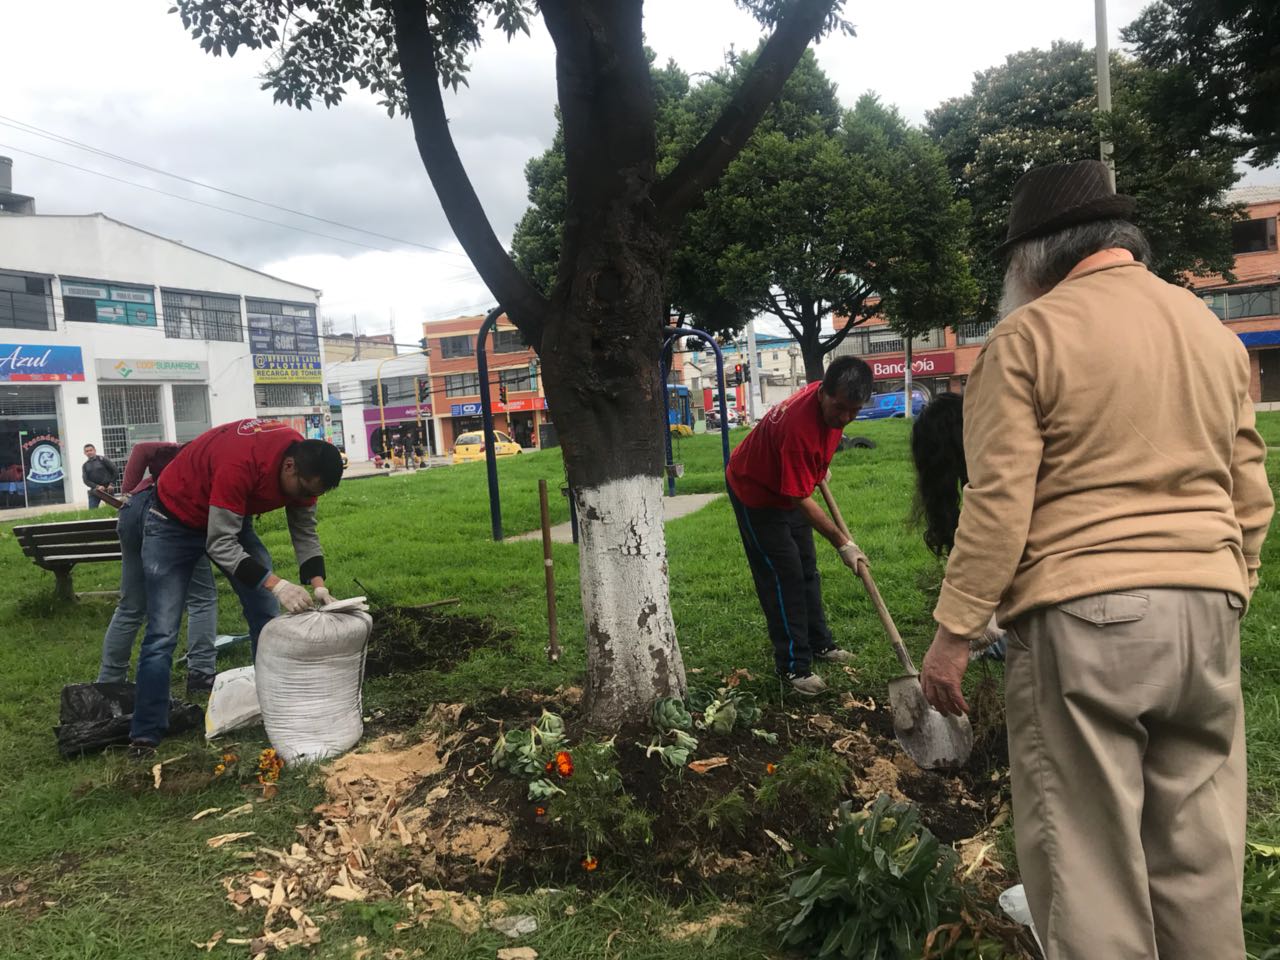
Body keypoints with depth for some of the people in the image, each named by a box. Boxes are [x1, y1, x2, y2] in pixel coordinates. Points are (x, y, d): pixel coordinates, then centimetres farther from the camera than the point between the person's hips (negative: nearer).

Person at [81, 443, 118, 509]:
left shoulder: (102, 460, 0)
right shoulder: (85, 466, 11)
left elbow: (115, 471, -1)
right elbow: (86, 480, 1)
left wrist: (111, 483, -7)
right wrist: (97, 486, -14)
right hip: (94, 491, 3)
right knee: (92, 511, -3)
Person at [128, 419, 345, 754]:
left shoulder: (302, 467, -18)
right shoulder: (240, 463, -40)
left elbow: (305, 533, -6)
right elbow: (220, 544, -36)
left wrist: (318, 585, -21)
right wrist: (276, 584, -43)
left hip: (232, 518, 7)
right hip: (175, 518, -6)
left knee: (269, 619, 0)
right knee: (162, 635, -9)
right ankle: (145, 736, 1)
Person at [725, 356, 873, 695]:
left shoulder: (833, 400, -16)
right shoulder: (800, 426, -41)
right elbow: (801, 499, -33)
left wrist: (820, 466, 16)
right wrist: (842, 543, -29)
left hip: (790, 486, 9)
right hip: (756, 492, -9)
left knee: (807, 569, 16)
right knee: (782, 576, -7)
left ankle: (819, 644, 29)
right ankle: (793, 665, 1)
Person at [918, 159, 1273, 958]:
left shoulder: (1030, 334, -5)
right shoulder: (1216, 333, 13)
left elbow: (999, 503, -11)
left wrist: (954, 632, -6)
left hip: (1082, 617, -6)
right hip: (1206, 609, 6)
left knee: (1086, 852, 3)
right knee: (1202, 854, 15)